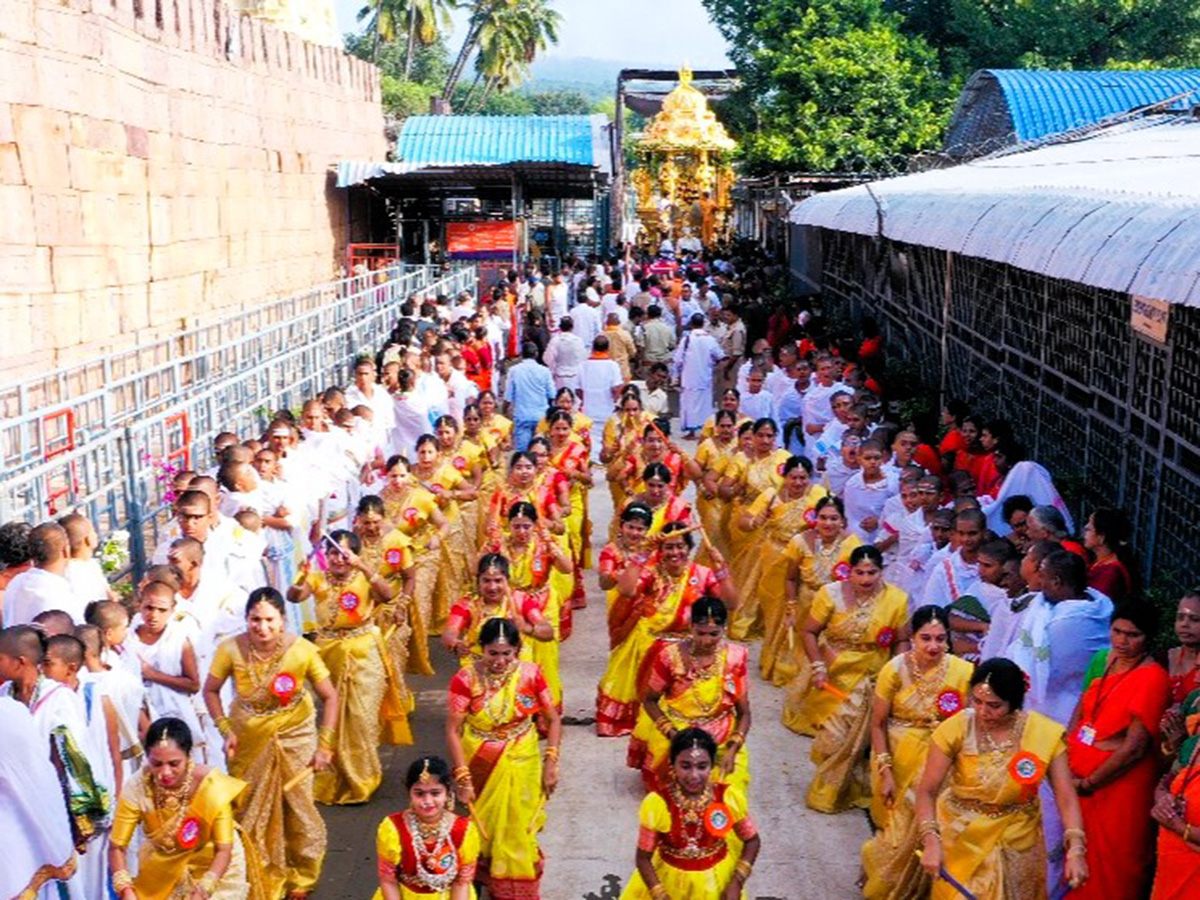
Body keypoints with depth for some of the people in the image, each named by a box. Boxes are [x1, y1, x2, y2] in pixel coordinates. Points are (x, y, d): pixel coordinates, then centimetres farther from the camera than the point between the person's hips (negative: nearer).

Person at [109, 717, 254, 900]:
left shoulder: (212, 786, -31)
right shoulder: (137, 789, -26)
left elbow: (224, 850, -26)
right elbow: (117, 847, -19)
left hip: (212, 861, -2)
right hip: (163, 864, 2)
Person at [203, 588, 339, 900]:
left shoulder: (302, 651, -24)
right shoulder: (231, 650, -21)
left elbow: (330, 697, -12)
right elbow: (210, 691, -4)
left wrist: (324, 745, -14)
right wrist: (226, 731, -12)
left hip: (295, 734, -1)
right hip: (249, 737, 1)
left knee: (298, 806, 6)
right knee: (249, 810, 10)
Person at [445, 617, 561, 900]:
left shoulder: (531, 674, -12)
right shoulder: (466, 679, -18)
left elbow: (553, 720, -5)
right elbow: (452, 730, -15)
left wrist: (551, 762, -11)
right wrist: (462, 778, -17)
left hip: (521, 763, 1)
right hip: (480, 764, -1)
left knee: (517, 829, 10)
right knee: (482, 827, 13)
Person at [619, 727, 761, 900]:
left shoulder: (729, 797, -18)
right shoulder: (656, 804, -22)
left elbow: (752, 841, -3)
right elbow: (643, 858, -12)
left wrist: (736, 883, -11)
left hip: (716, 882, 0)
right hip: (669, 879, 0)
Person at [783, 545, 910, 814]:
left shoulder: (896, 599, -8)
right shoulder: (830, 594, -12)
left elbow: (902, 641, -1)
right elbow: (809, 632, -6)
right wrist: (818, 667, -15)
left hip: (870, 678, 0)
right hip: (832, 673, 0)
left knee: (850, 736, -3)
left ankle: (829, 792, 20)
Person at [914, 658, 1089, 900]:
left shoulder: (1044, 733, -17)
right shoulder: (956, 728, -20)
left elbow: (1066, 797, -16)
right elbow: (927, 791, -18)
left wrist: (1075, 849, -28)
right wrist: (930, 841, -30)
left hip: (1017, 840, 1)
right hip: (961, 837, -1)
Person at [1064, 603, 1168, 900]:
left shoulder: (1153, 677, -18)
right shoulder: (1102, 659, 3)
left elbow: (1136, 746, -19)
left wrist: (1087, 784, -13)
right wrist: (1065, 755, -4)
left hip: (1120, 784, -6)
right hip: (1080, 777, 6)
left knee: (1112, 863, 9)